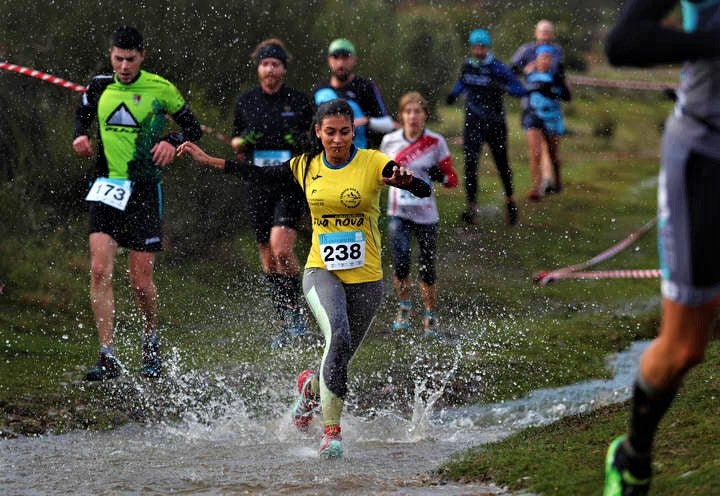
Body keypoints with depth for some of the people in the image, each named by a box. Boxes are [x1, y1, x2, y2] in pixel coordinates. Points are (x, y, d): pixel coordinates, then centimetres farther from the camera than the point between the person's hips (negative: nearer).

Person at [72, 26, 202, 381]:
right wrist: (81, 136, 2)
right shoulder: (98, 86, 4)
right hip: (107, 188, 2)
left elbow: (193, 128, 6)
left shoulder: (160, 89, -3)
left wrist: (172, 142, -14)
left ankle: (151, 340, 30)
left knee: (140, 282, 0)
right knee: (99, 270, -14)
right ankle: (108, 358, -13)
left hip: (145, 191, -2)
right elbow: (82, 115, 23)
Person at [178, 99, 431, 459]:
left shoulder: (372, 163, -5)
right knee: (338, 338, -27)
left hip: (366, 279, 0)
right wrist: (209, 160, 19)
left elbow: (424, 191, -12)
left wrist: (405, 180, -34)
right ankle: (331, 431, -21)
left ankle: (311, 387, 45)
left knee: (339, 359, 7)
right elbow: (259, 173, 18)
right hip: (322, 271, 0)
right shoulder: (306, 167, 4)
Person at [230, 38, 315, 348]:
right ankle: (285, 323, 14)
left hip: (291, 184, -3)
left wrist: (303, 142, -12)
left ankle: (295, 311, -3)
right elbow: (235, 144, 18)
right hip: (257, 186, 3)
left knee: (281, 247, -21)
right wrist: (243, 141, -5)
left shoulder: (299, 101, 2)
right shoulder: (245, 102, 8)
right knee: (267, 257, 5)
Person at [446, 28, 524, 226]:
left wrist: (501, 87, -30)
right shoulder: (467, 66, 3)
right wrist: (454, 93, 7)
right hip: (473, 120, 3)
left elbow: (520, 89, -14)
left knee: (502, 163, 11)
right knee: (470, 162, -13)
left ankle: (510, 201, 36)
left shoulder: (497, 67, -11)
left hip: (495, 122, -2)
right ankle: (472, 208, -16)